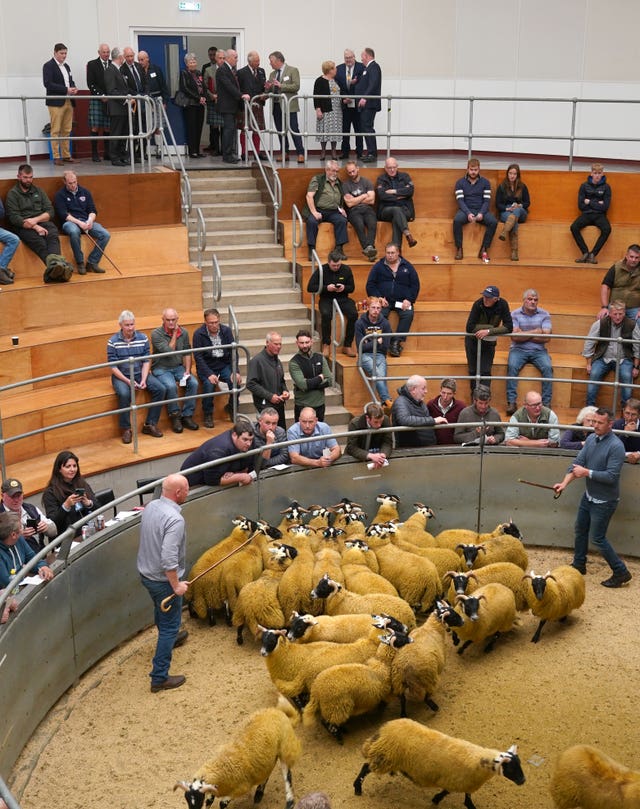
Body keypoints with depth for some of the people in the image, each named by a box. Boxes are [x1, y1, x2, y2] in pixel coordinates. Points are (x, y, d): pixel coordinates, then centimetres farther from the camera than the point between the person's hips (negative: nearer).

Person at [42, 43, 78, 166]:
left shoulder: (66, 66, 19)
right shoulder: (48, 66, -4)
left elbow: (70, 81, 26)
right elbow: (48, 83, -14)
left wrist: (73, 88, 1)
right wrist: (66, 90, -19)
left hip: (68, 102, 7)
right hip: (56, 102, -7)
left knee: (66, 131, 8)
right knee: (56, 131, -5)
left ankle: (66, 155, 13)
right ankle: (56, 157, -3)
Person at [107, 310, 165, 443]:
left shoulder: (143, 338, 0)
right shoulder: (113, 342, -8)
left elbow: (146, 361, -1)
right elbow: (113, 367, -9)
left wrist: (143, 380, -15)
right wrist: (128, 381, -20)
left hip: (140, 373, 3)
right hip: (121, 376, -3)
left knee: (160, 389, -18)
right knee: (124, 394, -34)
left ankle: (150, 424, -6)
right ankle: (126, 429, -17)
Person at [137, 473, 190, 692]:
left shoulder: (151, 506, -4)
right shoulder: (174, 519, -30)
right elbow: (168, 559, -33)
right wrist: (177, 585, -22)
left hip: (145, 573, 9)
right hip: (164, 580, -9)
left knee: (161, 611, 33)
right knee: (170, 626, 5)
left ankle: (169, 638, 60)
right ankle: (159, 678, 9)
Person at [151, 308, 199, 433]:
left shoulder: (184, 332, 3)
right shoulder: (156, 333, -12)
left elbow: (187, 353, 6)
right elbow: (168, 352, -20)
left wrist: (187, 370, -7)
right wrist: (174, 334, -14)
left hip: (178, 367, 5)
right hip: (161, 369, -4)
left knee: (193, 383, -21)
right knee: (171, 386, -32)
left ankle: (187, 416, -10)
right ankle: (175, 417, -12)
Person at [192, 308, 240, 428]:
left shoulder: (226, 330, 0)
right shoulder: (199, 334, -8)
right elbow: (198, 357, -11)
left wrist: (235, 372, -16)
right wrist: (209, 374, -25)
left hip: (224, 364, 2)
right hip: (207, 366, -2)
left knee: (236, 380, -25)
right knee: (209, 384, -32)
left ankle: (232, 408, 4)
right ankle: (208, 415, -8)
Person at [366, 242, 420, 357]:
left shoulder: (407, 266, 11)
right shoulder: (378, 266, 9)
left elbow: (415, 285, 9)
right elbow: (370, 285, 5)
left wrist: (409, 300, -7)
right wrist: (378, 298, -11)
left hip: (402, 301, 1)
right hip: (384, 300, -1)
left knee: (408, 314, -29)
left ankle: (396, 342, -25)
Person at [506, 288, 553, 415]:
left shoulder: (544, 314, 5)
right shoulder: (515, 314, 1)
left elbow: (546, 337, -7)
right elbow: (515, 337, -11)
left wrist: (524, 335, -9)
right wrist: (535, 332, -6)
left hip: (539, 350, 1)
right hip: (519, 349, -1)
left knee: (547, 368, -26)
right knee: (512, 366, -30)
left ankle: (546, 403, -20)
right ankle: (511, 402, -27)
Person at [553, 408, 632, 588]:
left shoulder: (616, 446, -24)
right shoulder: (591, 438, -2)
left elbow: (611, 476, -27)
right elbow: (578, 462, -3)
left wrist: (587, 472, -23)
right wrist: (564, 483, -13)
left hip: (604, 501, -8)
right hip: (589, 496, 8)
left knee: (597, 538, -2)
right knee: (580, 529, 19)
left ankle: (621, 572, 12)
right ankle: (579, 565, 38)